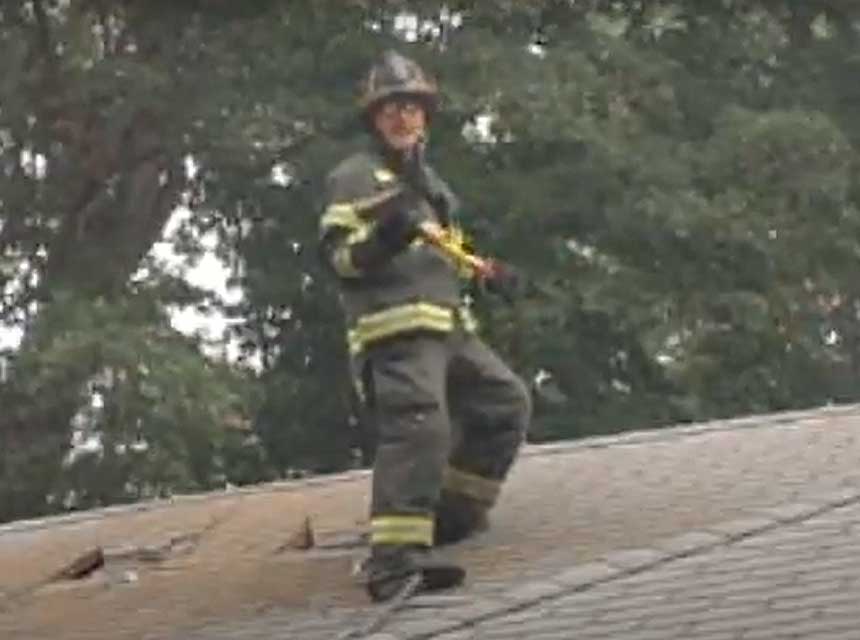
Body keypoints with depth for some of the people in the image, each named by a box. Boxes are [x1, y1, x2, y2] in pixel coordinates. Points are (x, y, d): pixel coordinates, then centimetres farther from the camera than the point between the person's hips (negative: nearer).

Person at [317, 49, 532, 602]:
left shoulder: (431, 183, 28)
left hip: (450, 326, 9)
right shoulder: (355, 177, 1)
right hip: (396, 326, -9)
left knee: (507, 401, 16)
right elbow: (336, 252, -9)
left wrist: (489, 274, 22)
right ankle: (397, 556, -34)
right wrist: (378, 241, -28)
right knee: (418, 425, -25)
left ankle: (453, 512, 23)